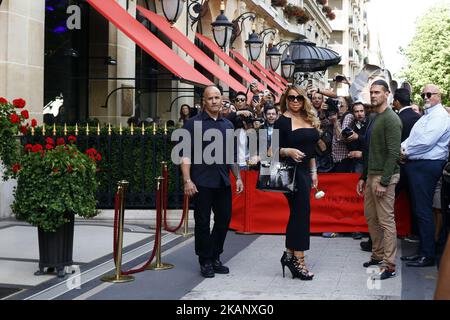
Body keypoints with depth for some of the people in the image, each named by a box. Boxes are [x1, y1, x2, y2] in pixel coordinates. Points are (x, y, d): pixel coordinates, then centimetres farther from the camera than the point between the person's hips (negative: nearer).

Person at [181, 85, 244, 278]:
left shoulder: (227, 125, 15)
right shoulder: (194, 123, -2)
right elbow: (186, 154, -7)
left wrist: (238, 177, 14)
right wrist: (187, 180, -15)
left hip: (223, 182, 5)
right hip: (202, 182, -5)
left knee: (224, 219, 9)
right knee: (203, 222, 2)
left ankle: (215, 257, 24)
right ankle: (205, 262, 14)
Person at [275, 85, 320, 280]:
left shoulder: (309, 120, 13)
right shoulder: (282, 121, -7)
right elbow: (274, 148, -9)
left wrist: (313, 172, 16)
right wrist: (288, 151, -27)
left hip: (304, 171, 7)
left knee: (297, 213, 11)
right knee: (301, 212, -9)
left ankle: (289, 255, 22)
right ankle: (298, 260, -2)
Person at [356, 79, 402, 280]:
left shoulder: (391, 119, -13)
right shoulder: (373, 118, 15)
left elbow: (393, 153, -19)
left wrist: (384, 182, -22)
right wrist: (363, 177, 18)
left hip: (384, 176, -9)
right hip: (371, 175, 9)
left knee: (386, 221, -5)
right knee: (371, 217, 15)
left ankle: (389, 265, 0)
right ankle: (378, 255, 28)